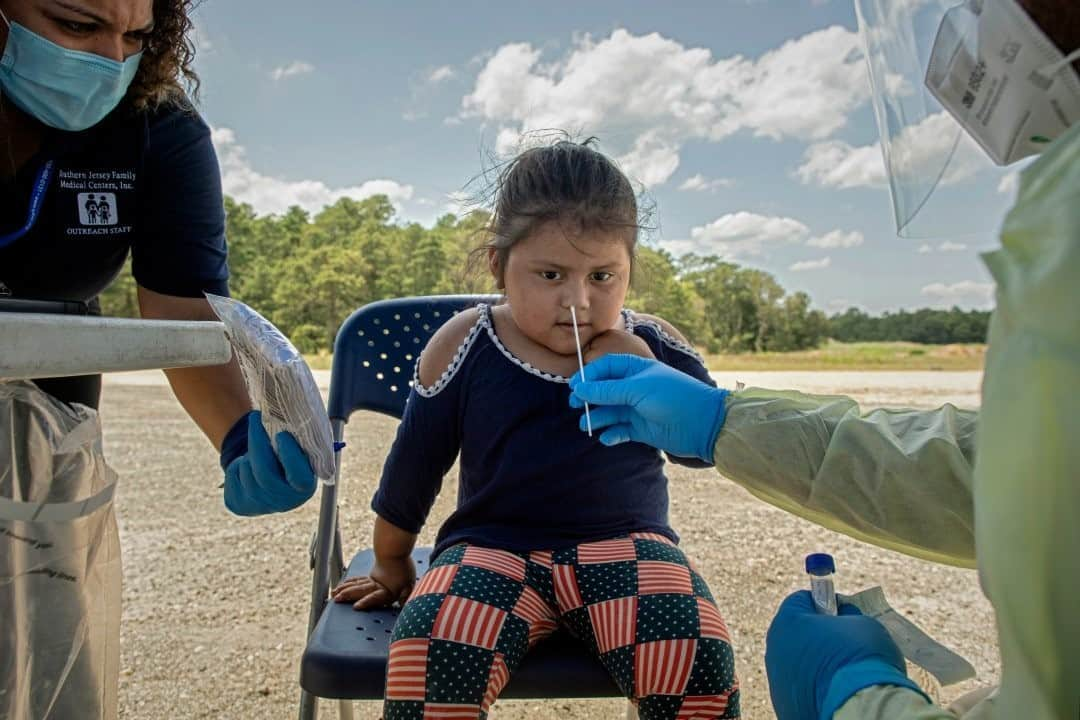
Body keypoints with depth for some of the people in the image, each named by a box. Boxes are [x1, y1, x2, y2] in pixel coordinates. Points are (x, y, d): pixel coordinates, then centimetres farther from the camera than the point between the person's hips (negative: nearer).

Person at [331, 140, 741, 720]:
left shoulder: (649, 345, 3)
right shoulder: (465, 346, -2)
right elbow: (411, 467, 8)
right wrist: (391, 566, 19)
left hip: (625, 542, 2)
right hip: (493, 545, -1)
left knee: (697, 659, -27)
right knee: (428, 657, -31)